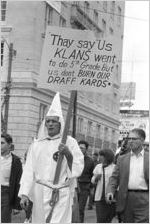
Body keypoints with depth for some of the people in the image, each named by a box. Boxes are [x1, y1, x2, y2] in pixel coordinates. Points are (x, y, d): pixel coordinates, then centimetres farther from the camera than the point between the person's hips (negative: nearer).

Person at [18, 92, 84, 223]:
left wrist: (68, 154, -18)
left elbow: (78, 169, -2)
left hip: (61, 195, -3)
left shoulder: (69, 142, 3)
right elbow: (29, 171, 7)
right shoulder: (37, 144, 11)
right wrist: (24, 194, 0)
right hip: (40, 194, 3)